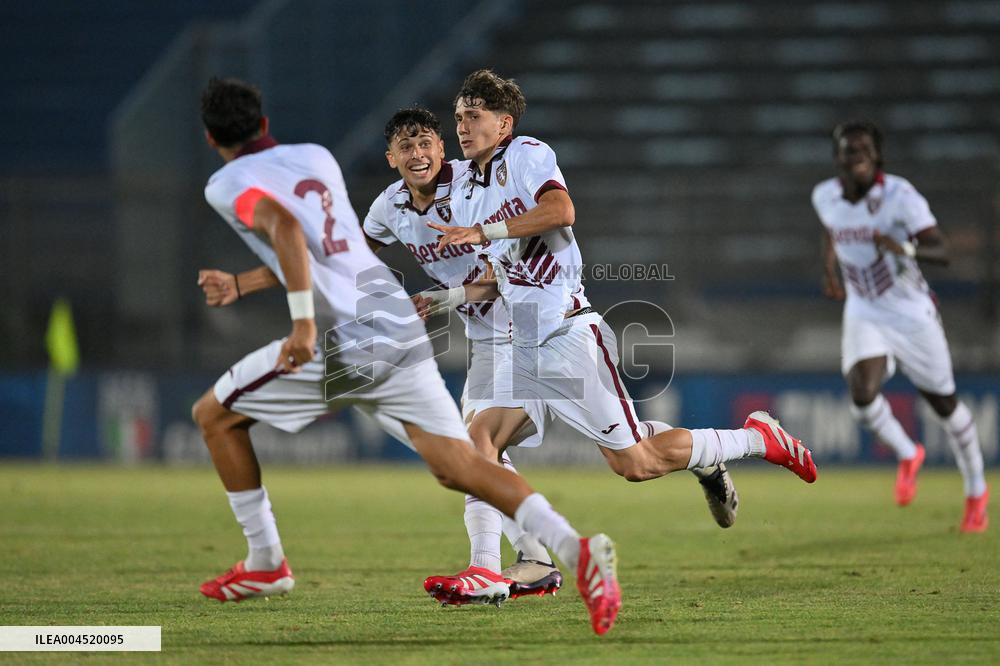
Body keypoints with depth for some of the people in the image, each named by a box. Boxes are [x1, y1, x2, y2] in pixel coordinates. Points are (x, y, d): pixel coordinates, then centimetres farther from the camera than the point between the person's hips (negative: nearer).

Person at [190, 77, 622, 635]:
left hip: (341, 343, -6)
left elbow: (286, 228, -20)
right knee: (458, 466, -2)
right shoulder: (317, 158, 22)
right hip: (399, 323, 6)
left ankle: (265, 564, 21)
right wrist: (242, 284, 45)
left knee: (215, 415, 16)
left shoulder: (228, 185, 1)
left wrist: (304, 322, -27)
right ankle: (576, 550, -24)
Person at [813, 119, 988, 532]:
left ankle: (976, 492, 30)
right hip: (863, 316, 3)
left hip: (911, 315, -3)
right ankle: (907, 455, 9)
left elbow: (941, 252, -27)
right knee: (862, 396, -22)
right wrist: (830, 272, 11)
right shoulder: (825, 197, -5)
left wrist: (903, 248, -45)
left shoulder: (900, 195, -20)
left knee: (944, 403, 8)